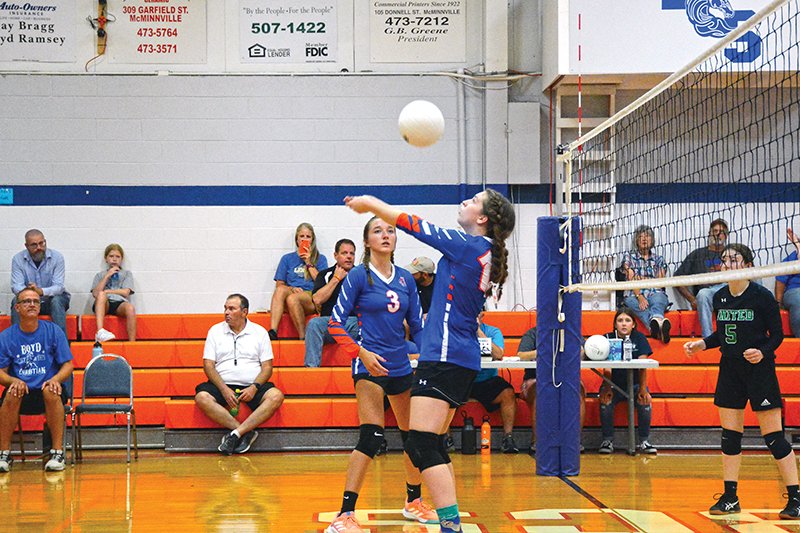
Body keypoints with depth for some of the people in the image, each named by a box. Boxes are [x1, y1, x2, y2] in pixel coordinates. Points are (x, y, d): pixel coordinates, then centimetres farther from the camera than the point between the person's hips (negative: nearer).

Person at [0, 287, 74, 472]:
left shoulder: (53, 331, 3)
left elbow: (67, 365, 2)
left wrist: (56, 379, -19)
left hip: (47, 392, -1)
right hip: (22, 394, 1)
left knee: (51, 391, -35)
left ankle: (58, 453, -29)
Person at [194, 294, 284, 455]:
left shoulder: (260, 332, 10)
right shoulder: (215, 331, 11)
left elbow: (267, 367, 6)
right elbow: (208, 365, 3)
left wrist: (254, 388, -14)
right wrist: (224, 389, -13)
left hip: (252, 387, 0)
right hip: (223, 385, 0)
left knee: (276, 396, -30)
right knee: (202, 397, -32)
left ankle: (235, 434, -32)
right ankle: (247, 432, -27)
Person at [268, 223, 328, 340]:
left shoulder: (320, 259, 19)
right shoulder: (287, 259, 23)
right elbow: (279, 284, 15)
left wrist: (309, 263, 2)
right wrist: (291, 288, -6)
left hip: (312, 298, -2)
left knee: (292, 298, -37)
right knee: (280, 290, -34)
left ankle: (303, 337, -33)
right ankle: (273, 332, -47)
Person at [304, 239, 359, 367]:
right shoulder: (325, 275, 17)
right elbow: (317, 299, -1)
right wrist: (336, 279, 3)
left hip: (355, 320, 0)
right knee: (313, 324, -32)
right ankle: (311, 366, -33)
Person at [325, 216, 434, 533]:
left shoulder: (405, 279, 9)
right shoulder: (359, 276, -6)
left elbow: (417, 325, 15)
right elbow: (335, 322, -8)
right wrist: (361, 353, -18)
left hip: (401, 366, 6)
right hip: (370, 366, -6)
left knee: (414, 434, 13)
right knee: (372, 436, -19)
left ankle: (413, 503, 33)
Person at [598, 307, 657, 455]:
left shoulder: (639, 338, 2)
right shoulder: (608, 338, -2)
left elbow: (642, 366, -9)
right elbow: (607, 367, -13)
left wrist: (643, 388, -21)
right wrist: (607, 387, -28)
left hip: (634, 384, 1)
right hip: (614, 384, -1)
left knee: (646, 400, -27)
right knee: (605, 399, -30)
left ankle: (644, 441, -17)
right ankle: (607, 440, -19)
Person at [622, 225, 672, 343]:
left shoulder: (658, 259, 25)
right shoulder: (629, 256, 18)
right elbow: (631, 280, 1)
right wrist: (639, 296, -16)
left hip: (655, 294, 1)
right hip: (634, 295, 0)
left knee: (657, 300, -39)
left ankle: (656, 324, -75)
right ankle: (660, 325, -72)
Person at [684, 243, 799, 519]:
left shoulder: (762, 296, -11)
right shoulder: (719, 298, 5)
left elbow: (777, 334, -6)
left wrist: (763, 352, -23)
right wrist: (702, 344, 2)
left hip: (760, 370, -6)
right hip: (730, 369, 6)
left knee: (774, 437, -5)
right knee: (730, 435, 8)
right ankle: (730, 498, 16)